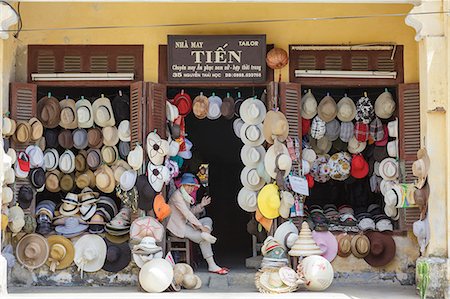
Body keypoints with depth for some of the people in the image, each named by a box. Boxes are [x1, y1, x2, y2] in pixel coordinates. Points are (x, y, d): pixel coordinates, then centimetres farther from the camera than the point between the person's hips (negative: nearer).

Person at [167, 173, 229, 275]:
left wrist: (201, 205, 0)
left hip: (185, 224, 10)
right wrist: (201, 227, -24)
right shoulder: (177, 195, -18)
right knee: (203, 238, -17)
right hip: (177, 227, -10)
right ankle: (212, 266, -13)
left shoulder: (186, 195, 14)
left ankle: (205, 235, -20)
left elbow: (190, 212, 14)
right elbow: (187, 213, -24)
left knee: (208, 220, 6)